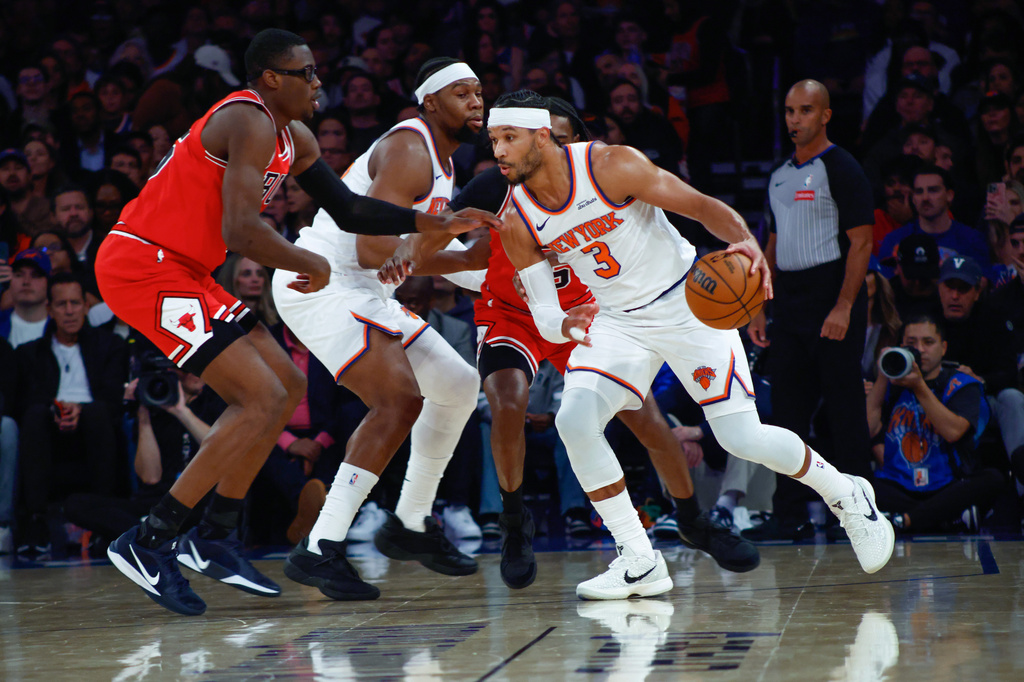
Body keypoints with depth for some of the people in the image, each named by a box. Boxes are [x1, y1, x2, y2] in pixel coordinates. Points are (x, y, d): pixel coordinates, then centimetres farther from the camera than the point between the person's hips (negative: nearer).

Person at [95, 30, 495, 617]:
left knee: (287, 387, 14)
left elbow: (348, 209, 22)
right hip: (143, 265, -10)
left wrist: (433, 224, 11)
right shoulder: (250, 123, -17)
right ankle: (148, 543, -11)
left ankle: (215, 539, 17)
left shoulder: (295, 138, 15)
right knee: (264, 399, -14)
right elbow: (240, 230, -26)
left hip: (181, 270, 10)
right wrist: (311, 265, -11)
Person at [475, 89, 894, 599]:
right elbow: (543, 314, -6)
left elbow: (702, 206, -20)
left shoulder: (610, 165, -22)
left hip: (687, 302, -4)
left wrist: (747, 242, -40)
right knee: (574, 421, -19)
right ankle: (639, 563, -7)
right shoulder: (518, 226, -9)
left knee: (742, 438, -7)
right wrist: (565, 325, -31)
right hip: (616, 320, 4)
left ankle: (846, 495, 22)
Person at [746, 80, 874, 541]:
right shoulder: (779, 176, 17)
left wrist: (844, 307, -19)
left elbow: (861, 242, -11)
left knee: (844, 411, -4)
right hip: (788, 307, 7)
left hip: (831, 301, -7)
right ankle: (789, 514, 11)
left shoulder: (841, 170, -6)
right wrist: (758, 308, 14)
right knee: (787, 413, 6)